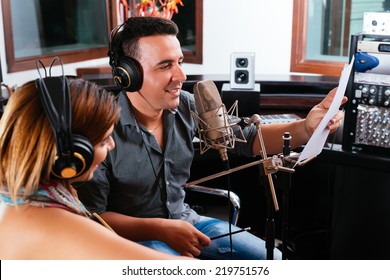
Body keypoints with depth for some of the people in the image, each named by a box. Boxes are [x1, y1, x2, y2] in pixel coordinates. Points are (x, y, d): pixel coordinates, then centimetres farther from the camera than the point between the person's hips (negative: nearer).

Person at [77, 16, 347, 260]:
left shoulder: (187, 107, -8)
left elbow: (247, 138, -4)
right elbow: (92, 216, -19)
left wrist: (306, 128, -21)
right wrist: (159, 229, -28)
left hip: (184, 219, 5)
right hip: (133, 234, -5)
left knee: (273, 258, 2)